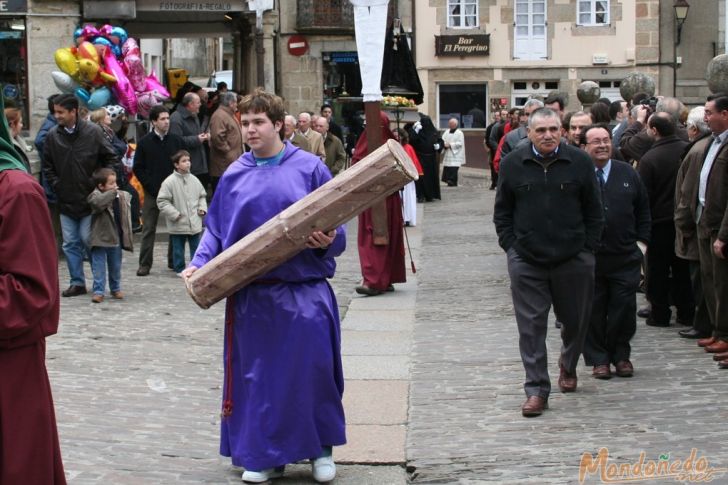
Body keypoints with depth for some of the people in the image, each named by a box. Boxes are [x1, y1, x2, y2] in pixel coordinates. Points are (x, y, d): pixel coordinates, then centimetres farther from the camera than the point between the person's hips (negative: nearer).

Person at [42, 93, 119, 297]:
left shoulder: (93, 132, -8)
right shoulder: (53, 135, 0)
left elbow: (111, 158, 0)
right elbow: (47, 166, 11)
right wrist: (57, 185, 1)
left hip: (90, 199, -3)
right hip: (66, 200, 4)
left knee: (88, 240, -2)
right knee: (70, 244, 7)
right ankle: (77, 282, 16)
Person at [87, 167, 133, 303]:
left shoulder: (123, 196, 4)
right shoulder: (95, 195, -13)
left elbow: (126, 216, 14)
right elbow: (98, 202, -38)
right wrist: (112, 192, -31)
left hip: (116, 239, 5)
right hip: (100, 240, -5)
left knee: (115, 267, 16)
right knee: (98, 267, -1)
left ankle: (115, 289, 30)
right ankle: (98, 291, 4)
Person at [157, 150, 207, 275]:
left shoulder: (194, 180, 4)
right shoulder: (169, 182, -12)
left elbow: (202, 196, 18)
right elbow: (162, 201, -12)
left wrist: (202, 208, 2)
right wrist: (174, 214, -16)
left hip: (195, 223, 4)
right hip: (178, 224, -4)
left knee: (196, 246, 12)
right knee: (178, 248, 7)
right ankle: (179, 269, 19)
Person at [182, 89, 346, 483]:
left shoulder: (309, 168, -1)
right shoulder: (235, 175, 7)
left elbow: (335, 227, 0)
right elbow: (216, 229, 11)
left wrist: (327, 242, -20)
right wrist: (199, 264, -3)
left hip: (303, 292, -2)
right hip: (251, 294, 3)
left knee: (311, 369, 1)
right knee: (258, 375, 7)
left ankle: (321, 450, 20)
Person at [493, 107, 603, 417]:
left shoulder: (579, 162, 0)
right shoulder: (512, 164, 1)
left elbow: (593, 210, 6)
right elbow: (502, 212, 9)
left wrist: (587, 248, 1)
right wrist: (510, 246, 1)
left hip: (573, 259, 1)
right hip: (526, 261, 0)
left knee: (576, 319, 13)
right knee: (531, 326, -2)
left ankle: (568, 365, 42)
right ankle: (537, 390, 3)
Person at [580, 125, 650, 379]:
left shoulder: (628, 174, 8)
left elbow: (643, 210, 16)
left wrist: (642, 242, 8)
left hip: (625, 256, 3)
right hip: (588, 258, -2)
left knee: (624, 309, 3)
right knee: (593, 311, 4)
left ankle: (621, 355, 19)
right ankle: (598, 358, 15)